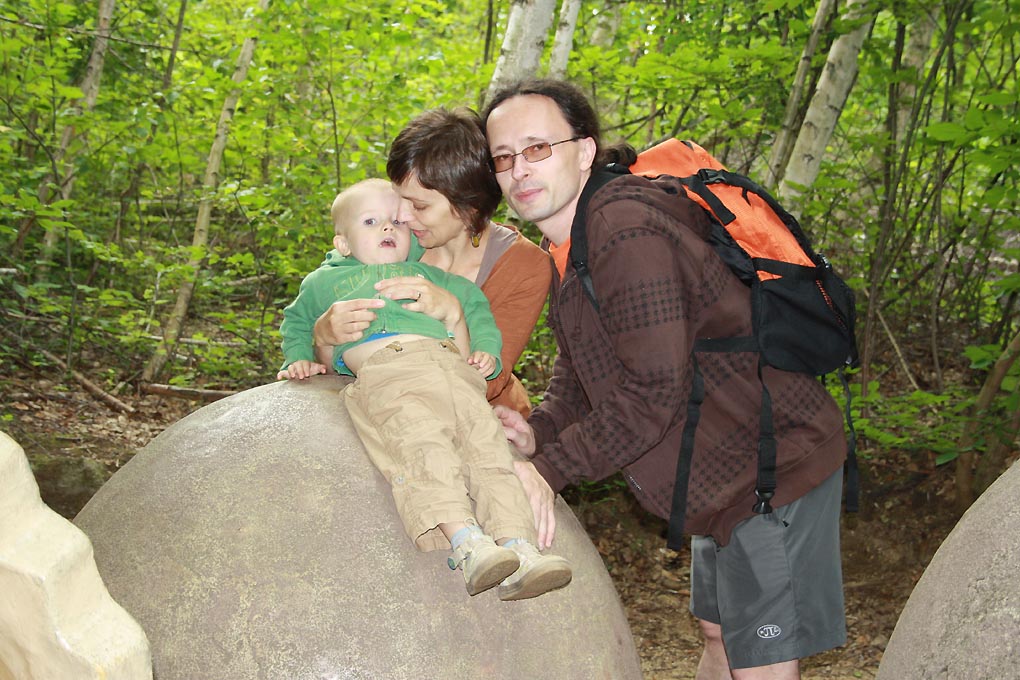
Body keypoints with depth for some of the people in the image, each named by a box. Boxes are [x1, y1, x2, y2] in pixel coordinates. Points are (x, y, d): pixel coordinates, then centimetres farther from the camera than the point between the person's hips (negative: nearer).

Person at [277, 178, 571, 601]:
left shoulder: (426, 275, 39)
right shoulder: (325, 282, 35)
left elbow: (474, 303, 42)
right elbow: (296, 323, 49)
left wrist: (486, 349, 23)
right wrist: (299, 360, 29)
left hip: (449, 367, 3)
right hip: (381, 370, -3)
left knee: (486, 445, -20)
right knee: (422, 444, -32)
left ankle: (519, 549, -31)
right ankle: (466, 542, -47)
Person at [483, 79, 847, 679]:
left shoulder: (626, 231, -26)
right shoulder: (569, 245, 8)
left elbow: (652, 393, -28)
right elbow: (584, 368, 12)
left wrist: (551, 469, -23)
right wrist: (540, 431, -6)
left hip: (775, 466, -10)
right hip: (726, 471, 10)